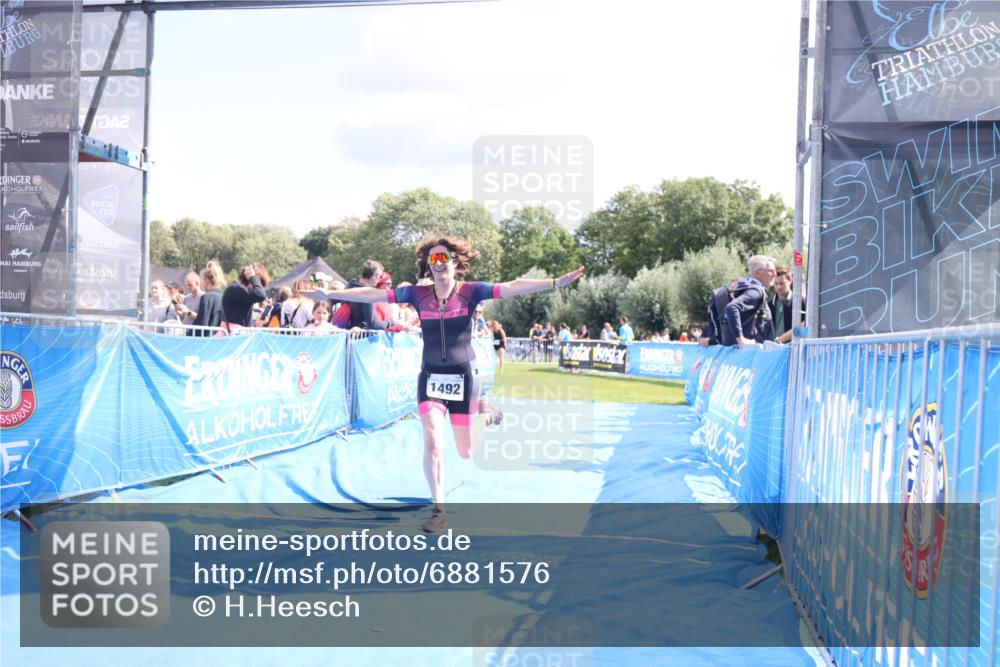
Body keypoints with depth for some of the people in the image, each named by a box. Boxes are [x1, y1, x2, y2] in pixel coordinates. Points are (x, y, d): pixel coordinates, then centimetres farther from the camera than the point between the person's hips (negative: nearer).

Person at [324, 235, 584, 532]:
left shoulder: (470, 292, -8)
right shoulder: (418, 294, -3)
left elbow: (513, 287, -20)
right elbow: (372, 294, -3)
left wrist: (555, 282, -31)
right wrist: (329, 294, -5)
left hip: (463, 376, -1)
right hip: (431, 377, 1)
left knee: (466, 452, 7)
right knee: (432, 442, -15)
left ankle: (481, 410, 40)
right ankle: (439, 511, -1)